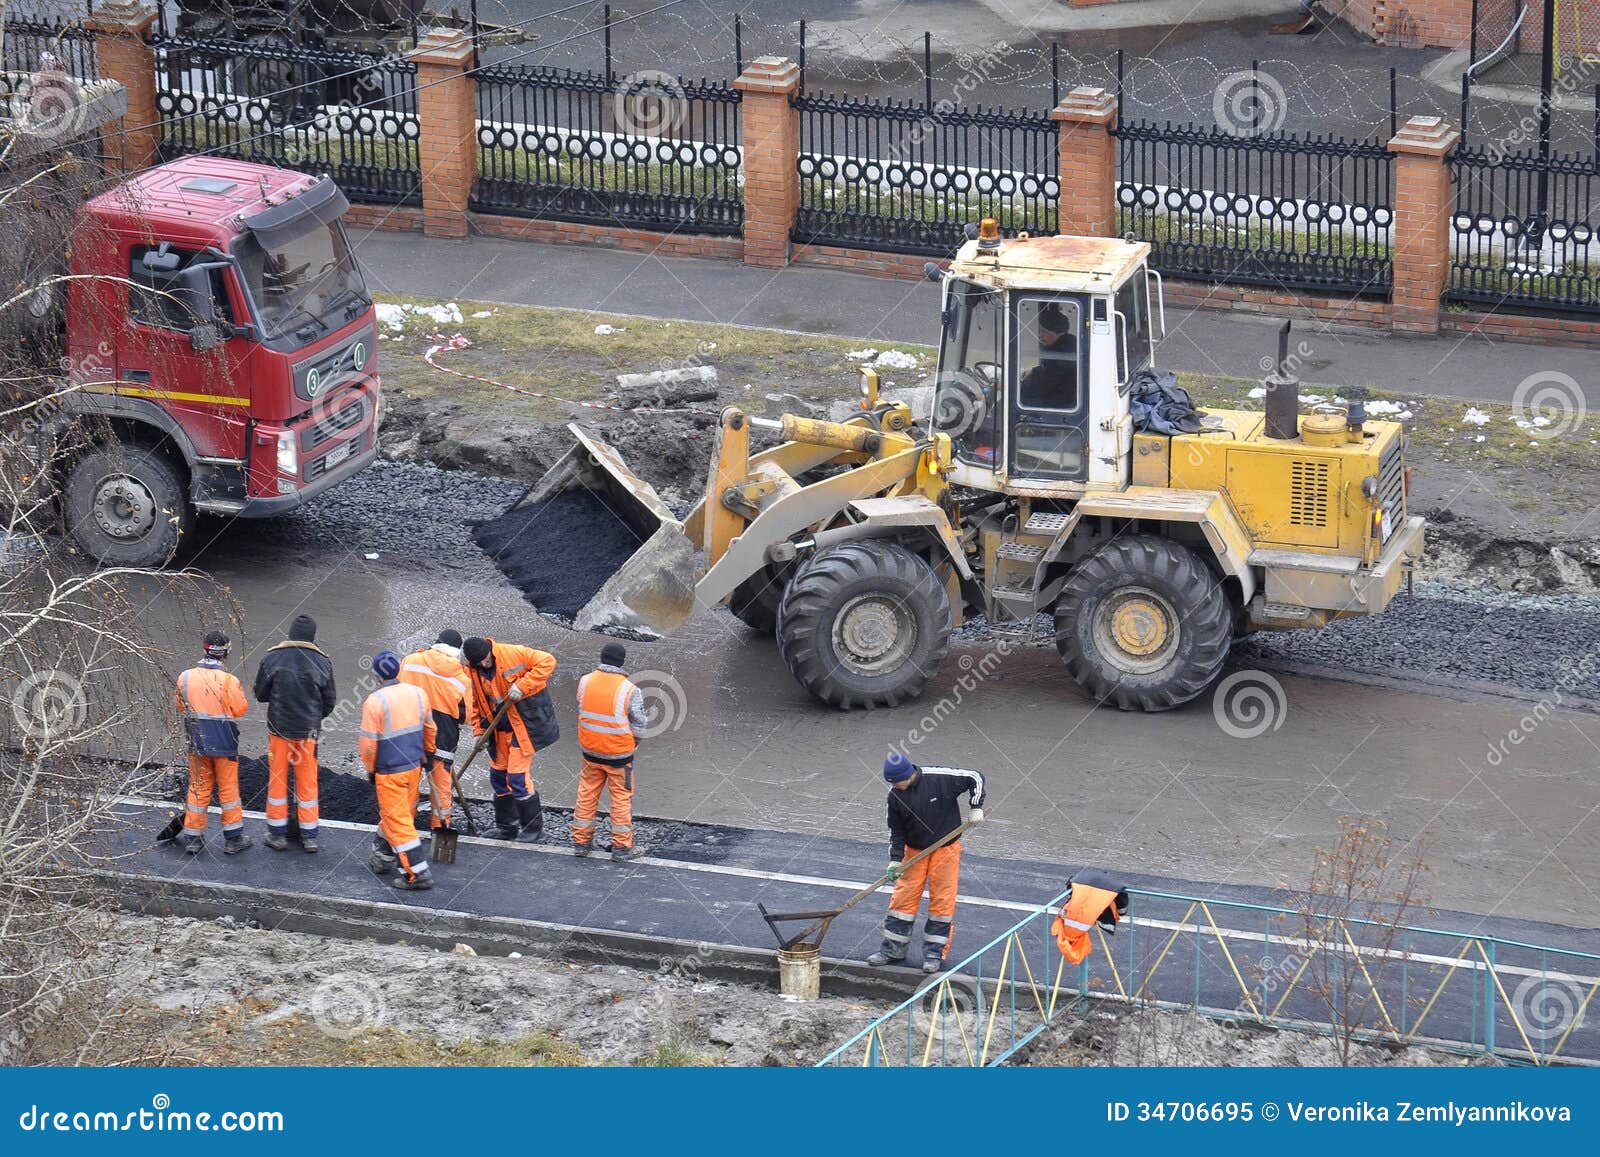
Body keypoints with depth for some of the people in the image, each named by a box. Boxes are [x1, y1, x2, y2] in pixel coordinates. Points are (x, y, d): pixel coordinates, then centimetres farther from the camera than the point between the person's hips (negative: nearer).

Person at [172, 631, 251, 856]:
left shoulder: (186, 677, -6)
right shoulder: (229, 681, -18)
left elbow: (180, 704, 7)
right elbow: (241, 709, -9)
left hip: (197, 742, 3)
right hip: (225, 742, -3)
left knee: (198, 788, 14)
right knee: (228, 789, 9)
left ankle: (193, 837, 16)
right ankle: (233, 838, 15)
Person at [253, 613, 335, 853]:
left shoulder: (272, 659, -10)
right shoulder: (322, 662, -7)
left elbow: (260, 694, -1)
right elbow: (330, 701, 1)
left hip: (279, 727, -1)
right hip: (309, 731, 1)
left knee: (277, 780, 11)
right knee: (308, 782, 12)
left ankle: (277, 833, 15)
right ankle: (309, 836, 15)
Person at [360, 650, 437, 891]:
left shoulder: (374, 702, -19)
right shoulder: (418, 693, -1)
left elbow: (369, 744, -14)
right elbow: (430, 729, 11)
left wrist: (370, 769, 2)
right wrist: (428, 755, 26)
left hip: (389, 772, -6)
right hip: (414, 767, 6)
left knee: (398, 821, 0)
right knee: (394, 814, 21)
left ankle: (417, 874, -2)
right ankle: (383, 859, 36)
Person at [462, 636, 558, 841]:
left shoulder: (513, 653, -19)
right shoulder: (471, 673, -1)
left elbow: (547, 661, -19)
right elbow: (475, 704, 12)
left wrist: (522, 686, -25)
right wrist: (479, 731, 1)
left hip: (525, 724, -7)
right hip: (500, 729, 7)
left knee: (517, 777, -9)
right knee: (498, 775, 12)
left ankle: (533, 827, 6)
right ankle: (506, 827, 28)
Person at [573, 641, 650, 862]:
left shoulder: (585, 681, -6)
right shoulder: (629, 690, -18)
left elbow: (582, 710, 5)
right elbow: (640, 724, -11)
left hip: (590, 750, 4)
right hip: (619, 753, -4)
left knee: (587, 793, 17)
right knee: (621, 797, 8)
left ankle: (581, 841, 23)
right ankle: (621, 846, 14)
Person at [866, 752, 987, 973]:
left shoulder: (940, 779, -21)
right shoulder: (895, 796, -9)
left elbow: (975, 778, -9)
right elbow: (895, 830, 1)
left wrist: (976, 808, -14)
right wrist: (895, 860, -7)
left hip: (945, 849, -3)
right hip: (914, 851, 3)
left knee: (942, 900, -1)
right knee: (903, 898, 2)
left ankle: (935, 952, 8)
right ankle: (894, 949, 13)